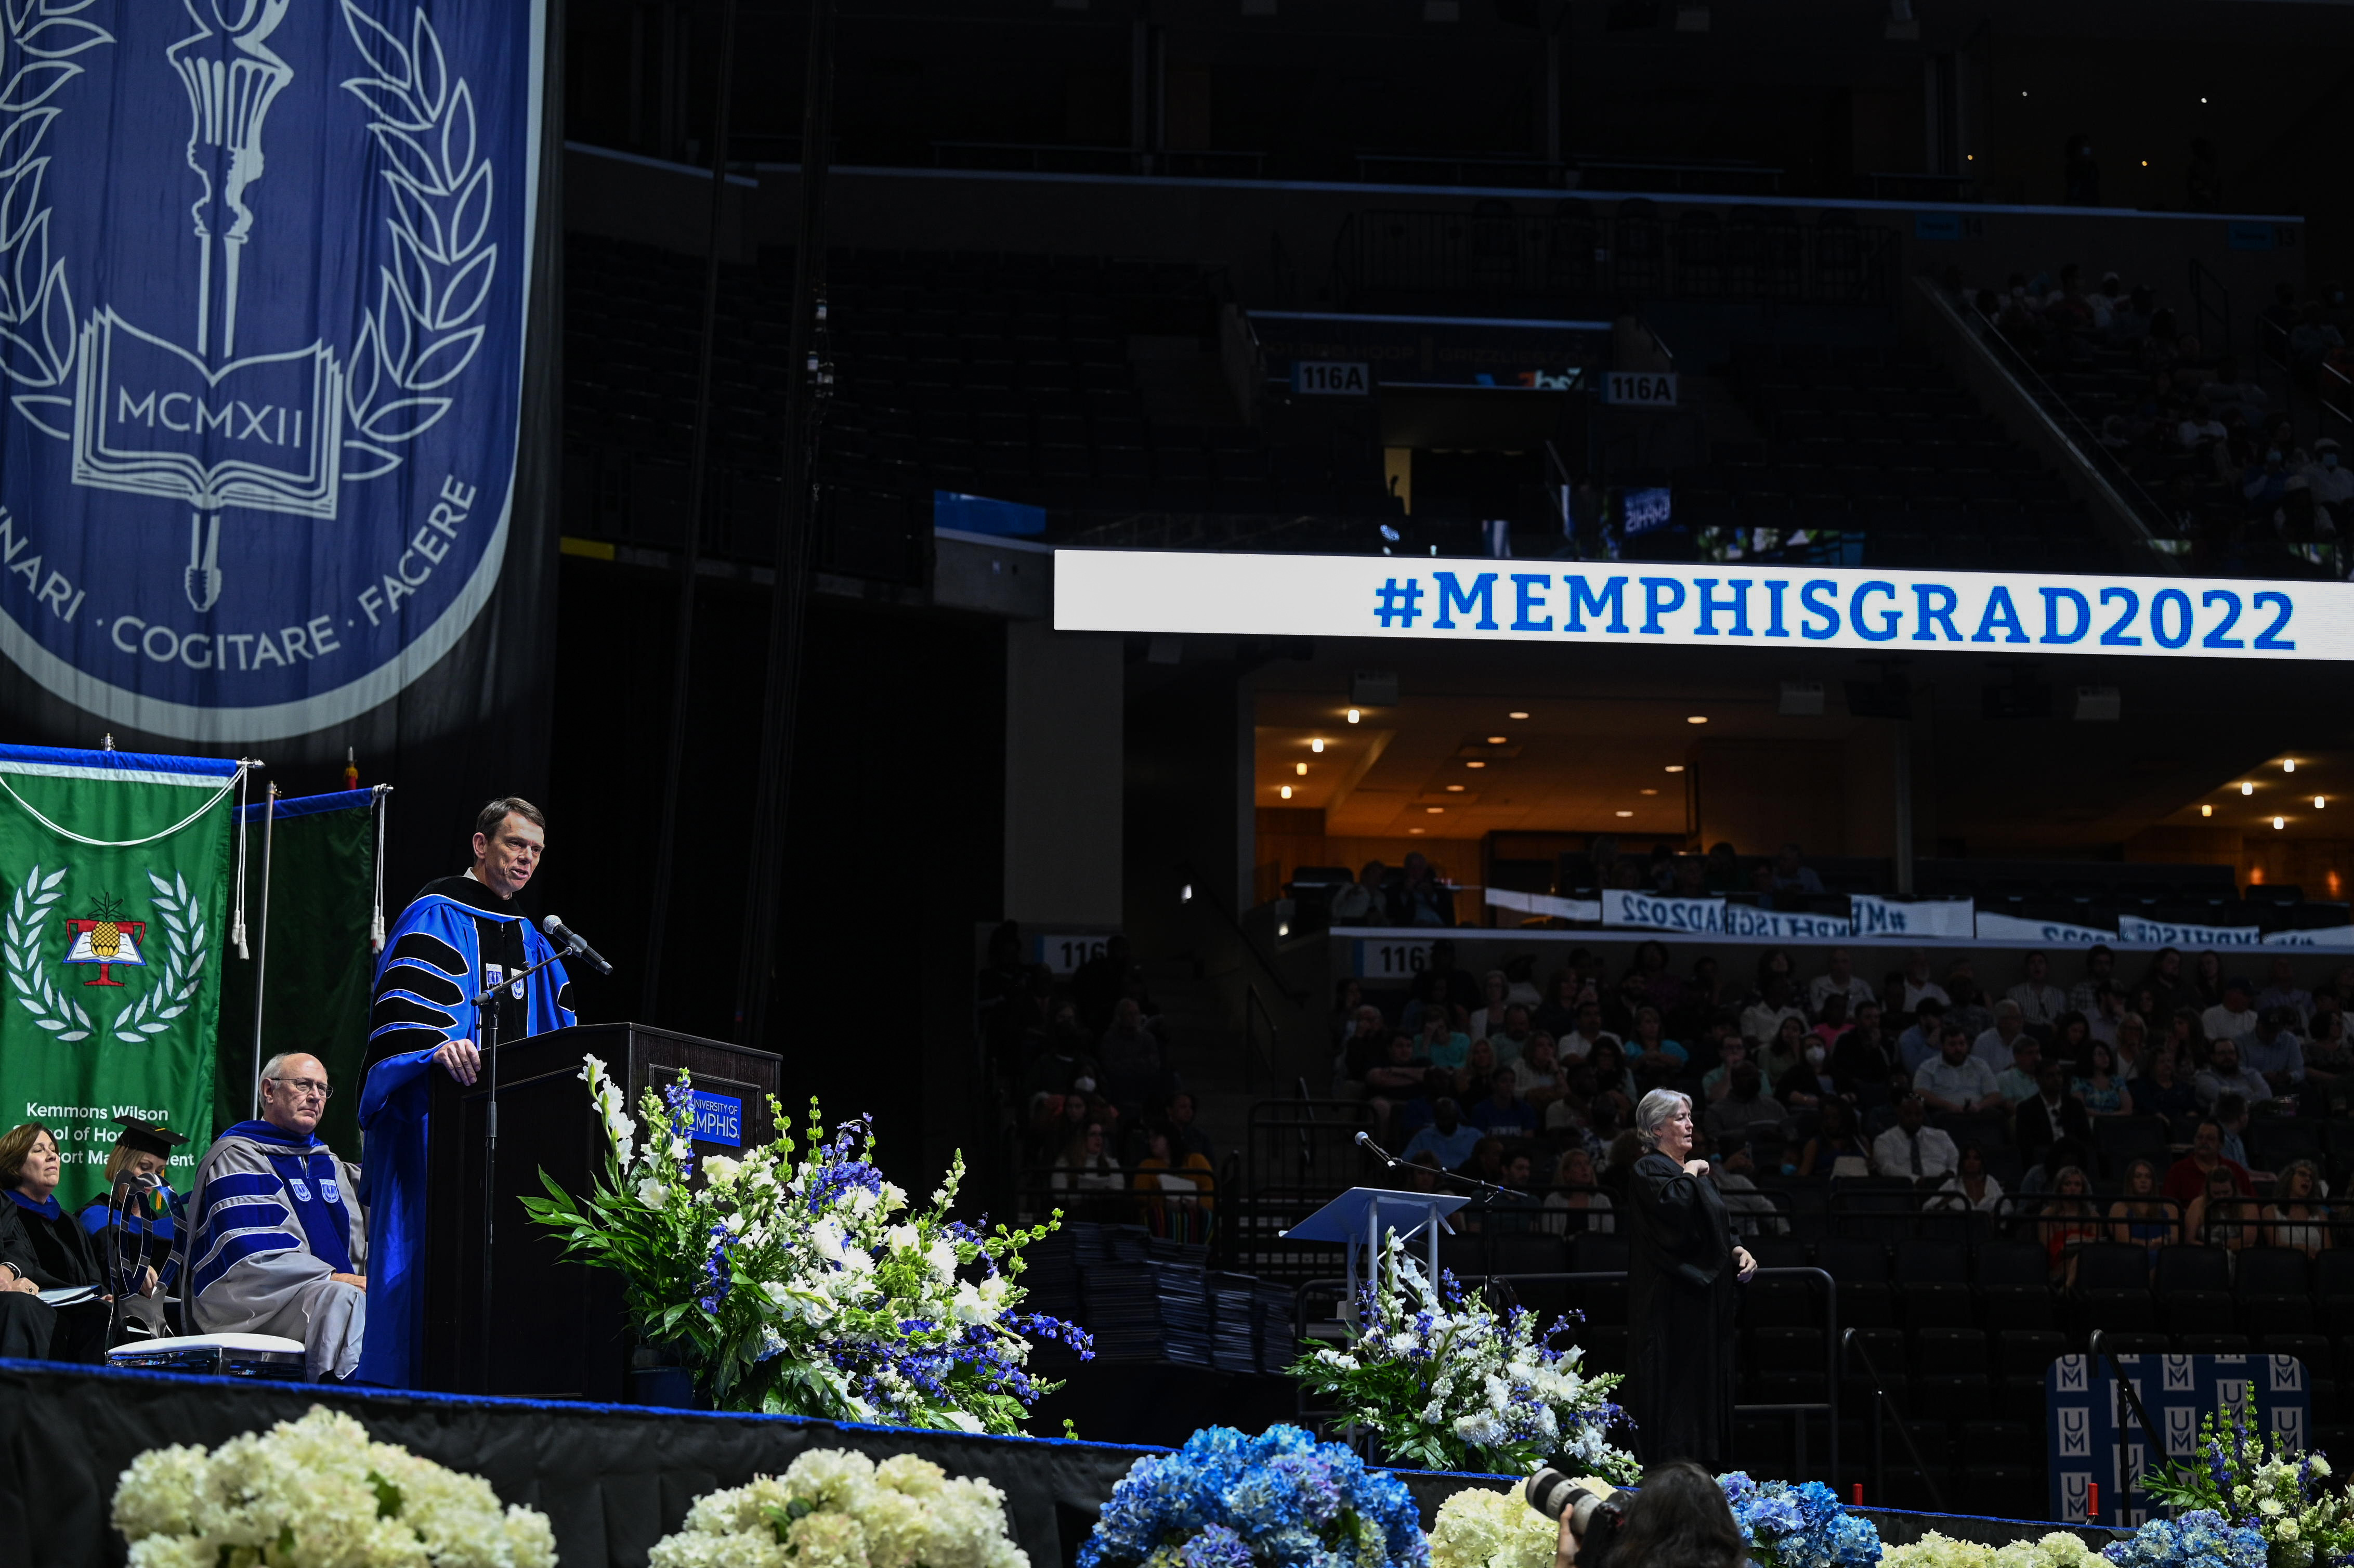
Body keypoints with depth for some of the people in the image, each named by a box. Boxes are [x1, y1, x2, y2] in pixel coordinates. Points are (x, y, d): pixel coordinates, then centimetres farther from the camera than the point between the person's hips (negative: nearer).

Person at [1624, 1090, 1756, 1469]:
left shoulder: (1697, 1171, 19)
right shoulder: (1648, 1171, -8)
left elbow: (1716, 1228, 25)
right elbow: (1673, 1204, -28)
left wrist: (1738, 1252, 6)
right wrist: (1690, 1174, -11)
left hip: (1707, 1299, 9)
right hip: (1671, 1305, -9)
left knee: (1708, 1391, 8)